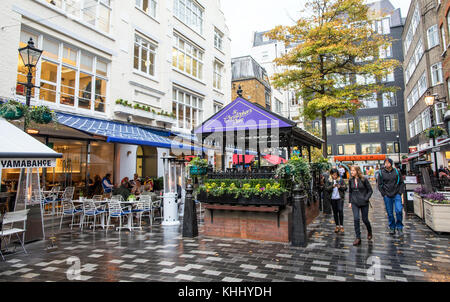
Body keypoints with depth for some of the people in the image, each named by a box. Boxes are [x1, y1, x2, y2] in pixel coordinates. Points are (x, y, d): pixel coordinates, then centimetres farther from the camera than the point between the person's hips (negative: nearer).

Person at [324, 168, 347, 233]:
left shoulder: (341, 180, 1)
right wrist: (332, 186, -23)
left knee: (340, 210, -10)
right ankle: (337, 226, 20)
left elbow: (345, 188, 2)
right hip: (332, 198, 1)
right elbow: (326, 189, -7)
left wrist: (340, 187, -18)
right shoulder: (328, 181, 0)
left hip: (340, 198, -1)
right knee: (335, 212, 9)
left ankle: (341, 226, 1)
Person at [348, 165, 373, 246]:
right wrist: (350, 202, 9)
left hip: (364, 203, -2)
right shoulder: (351, 180, 3)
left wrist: (366, 198, -12)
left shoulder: (364, 179, -9)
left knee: (365, 219, 7)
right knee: (356, 219, -9)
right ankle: (358, 238, -1)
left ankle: (369, 231, 40)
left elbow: (370, 190, -3)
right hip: (354, 203, 2)